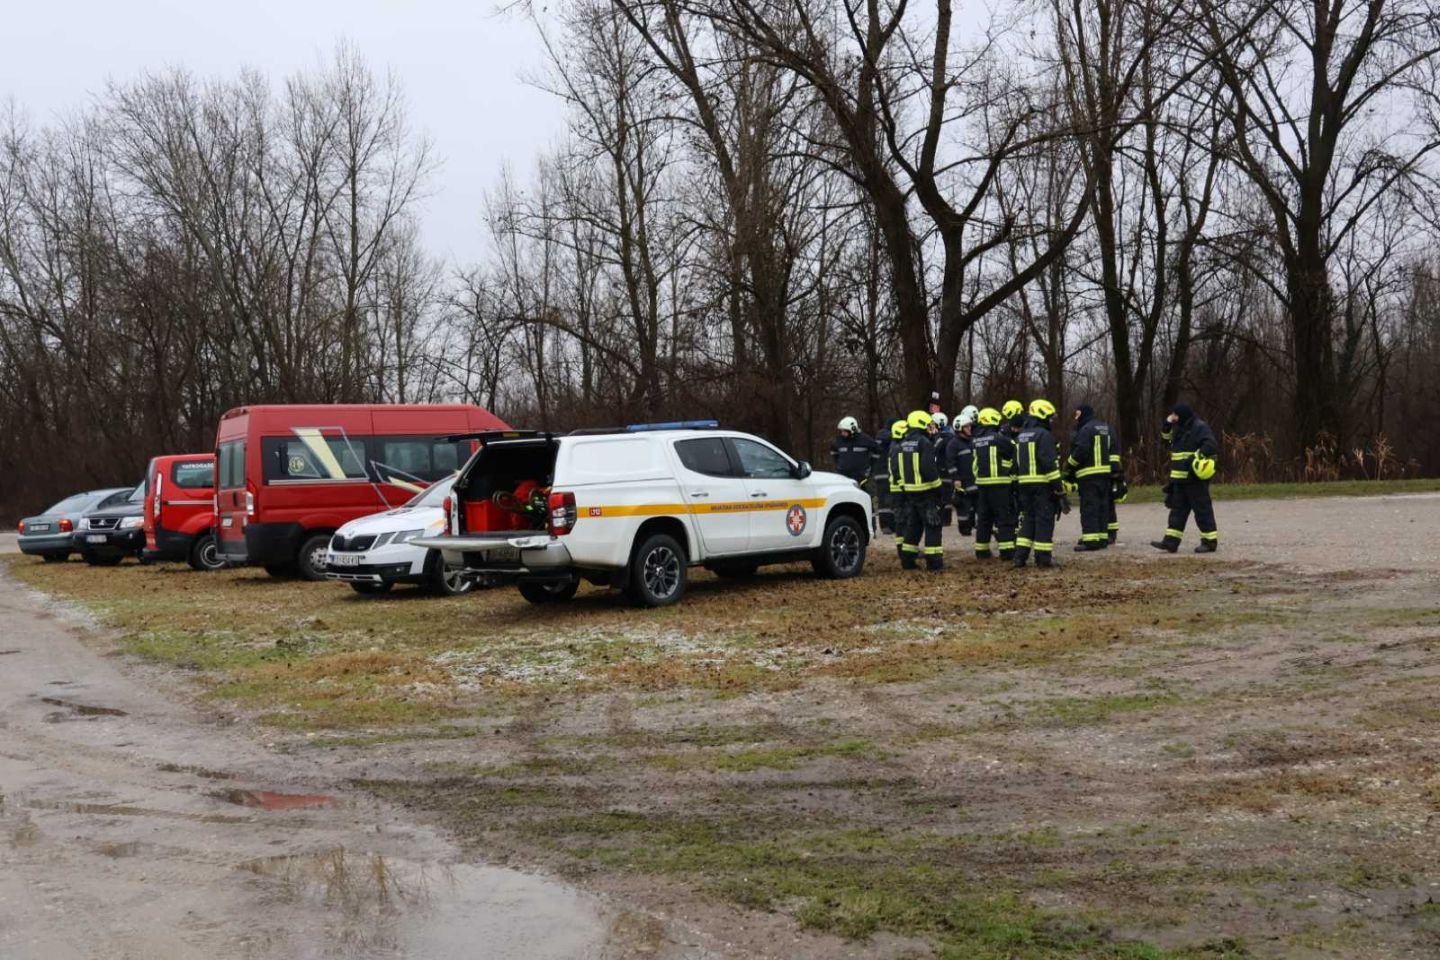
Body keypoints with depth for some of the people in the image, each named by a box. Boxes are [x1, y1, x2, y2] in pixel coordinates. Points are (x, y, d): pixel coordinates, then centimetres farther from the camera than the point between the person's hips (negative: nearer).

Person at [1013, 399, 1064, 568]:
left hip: (1024, 483, 8)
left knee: (1028, 518, 13)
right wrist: (1058, 485, -15)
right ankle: (1043, 556, -1)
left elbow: (1016, 463, 20)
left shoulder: (1020, 436, 16)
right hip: (1042, 484, -8)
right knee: (1044, 519, -2)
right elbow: (1050, 463, -18)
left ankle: (1020, 555, 7)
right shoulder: (1044, 435, -11)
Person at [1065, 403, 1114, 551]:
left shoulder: (1086, 429, -12)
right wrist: (1115, 470, 19)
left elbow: (1080, 451, -19)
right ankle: (1102, 538, 14)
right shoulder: (1106, 427, 16)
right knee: (1102, 506, 12)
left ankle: (1090, 540, -12)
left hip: (1089, 473, -9)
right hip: (1105, 471, 9)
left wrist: (1068, 467, -7)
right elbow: (1113, 449, 17)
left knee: (1089, 507, -9)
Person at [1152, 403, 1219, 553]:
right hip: (1181, 478, 10)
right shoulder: (1180, 429, 16)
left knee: (1202, 510, -4)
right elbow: (1166, 437, 27)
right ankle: (1171, 542, 8)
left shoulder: (1200, 427, -12)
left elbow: (1211, 445, -22)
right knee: (1177, 510, 8)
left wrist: (1196, 457, -27)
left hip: (1195, 478, -10)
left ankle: (1210, 542, 3)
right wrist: (1167, 424, 10)